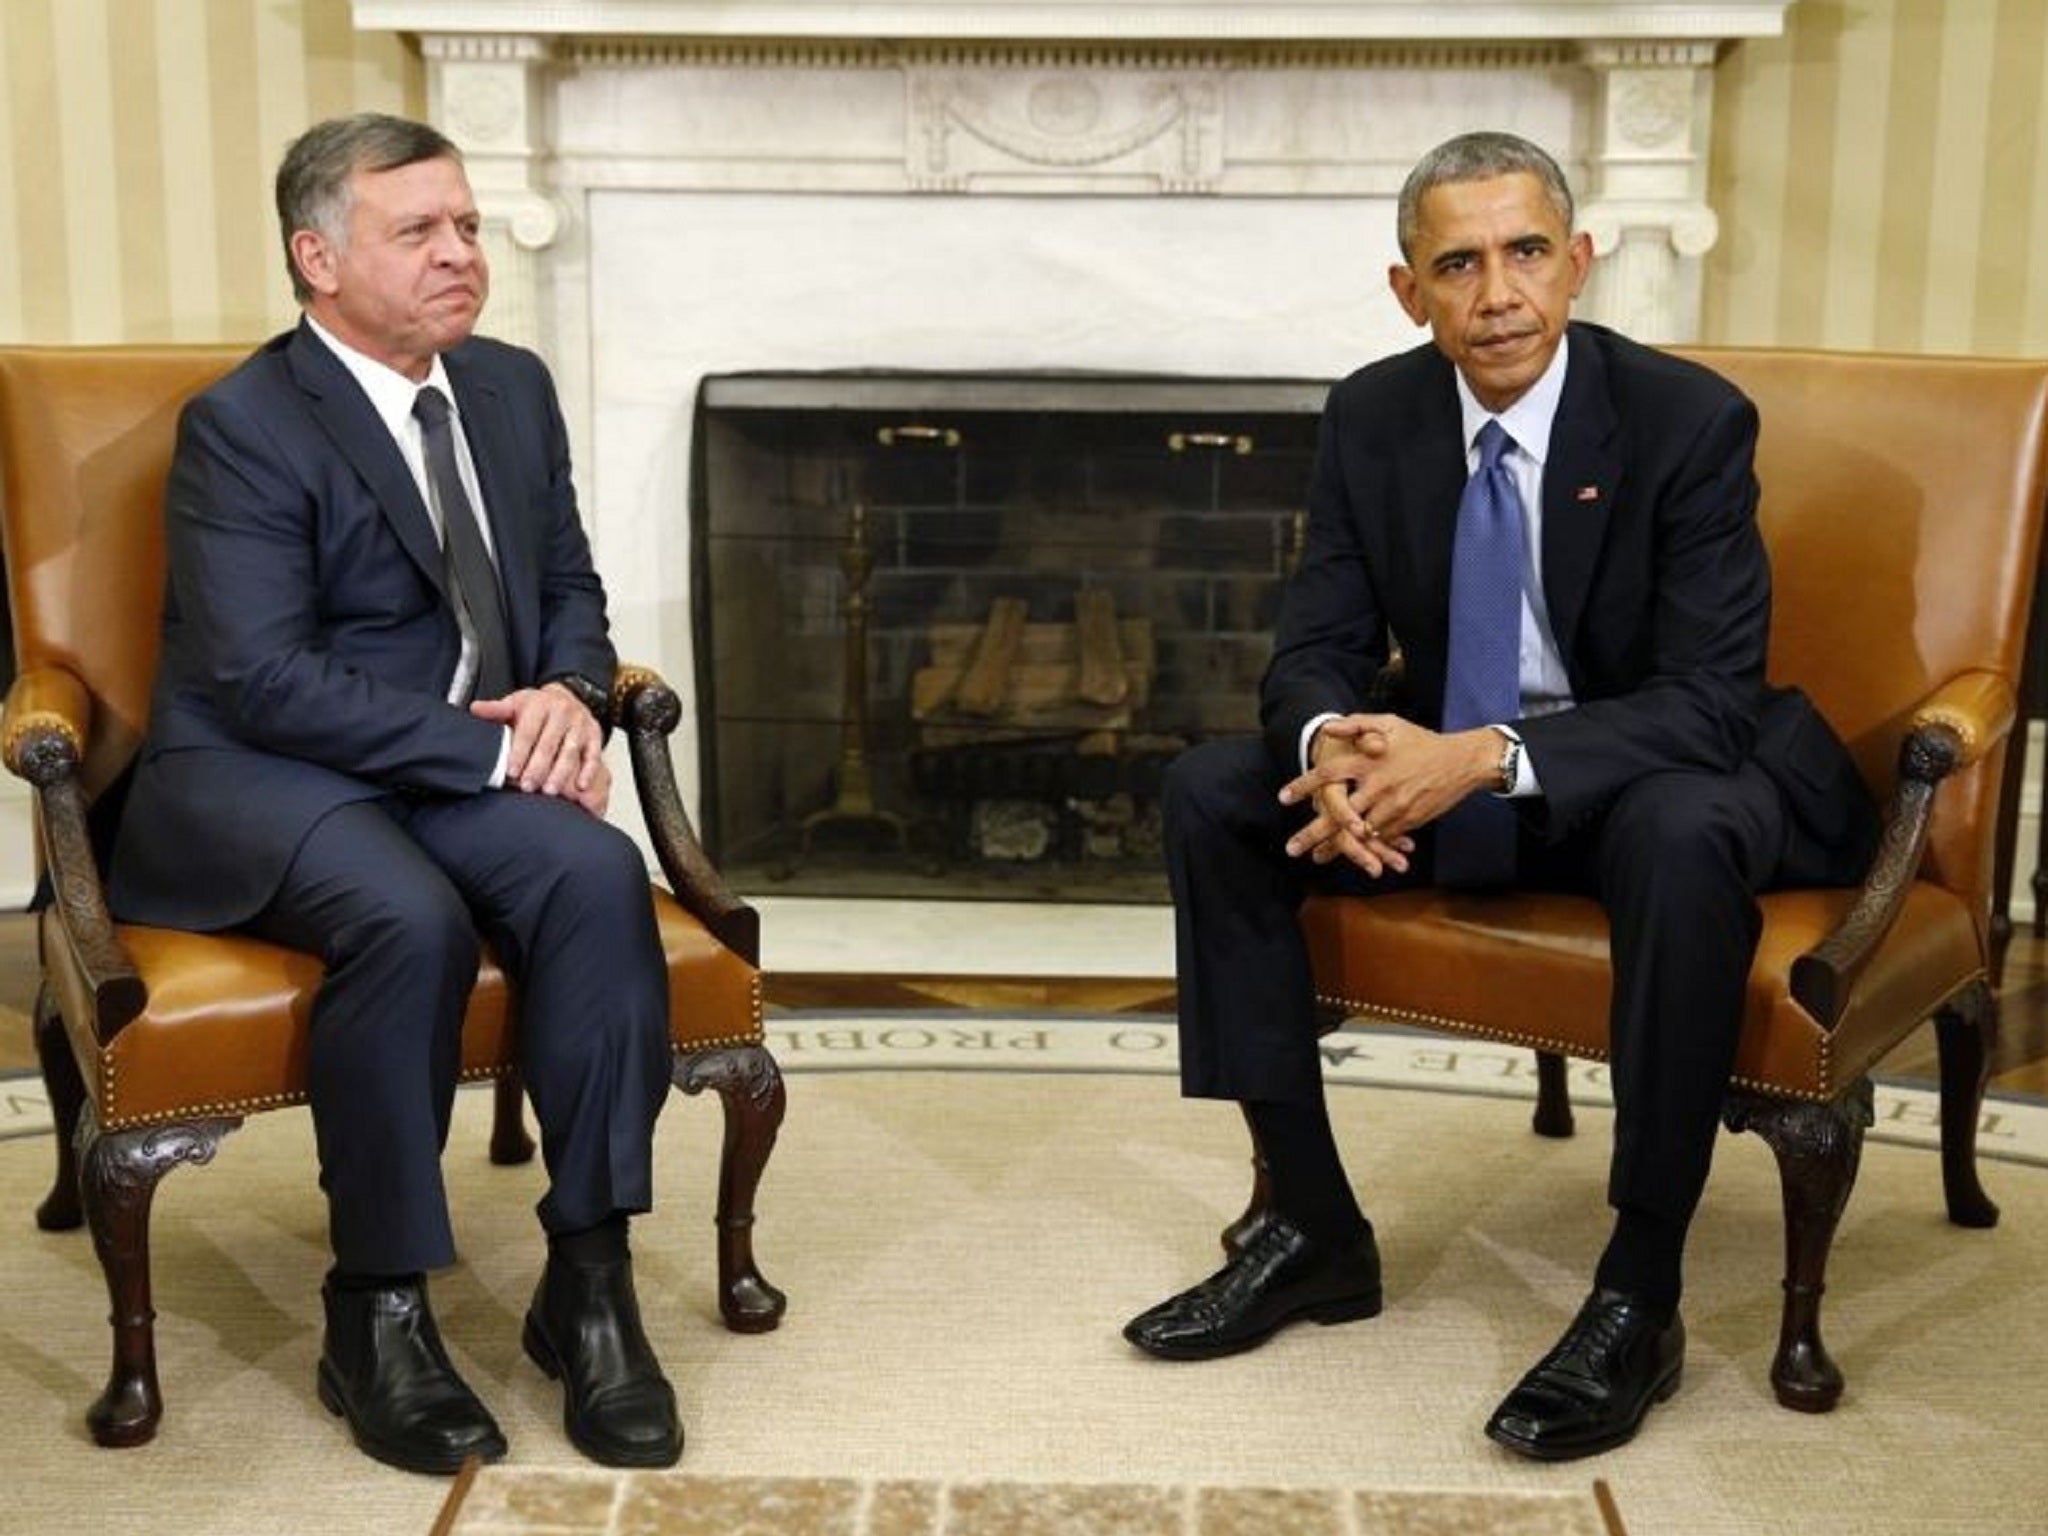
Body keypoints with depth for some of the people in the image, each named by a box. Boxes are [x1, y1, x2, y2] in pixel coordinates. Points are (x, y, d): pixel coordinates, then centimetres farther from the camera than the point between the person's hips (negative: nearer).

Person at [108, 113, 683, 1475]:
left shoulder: (513, 389, 10)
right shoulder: (243, 424, -11)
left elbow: (571, 590, 17)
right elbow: (259, 677, -20)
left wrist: (567, 693, -7)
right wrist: (490, 745, -22)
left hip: (469, 764, 5)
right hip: (254, 778, -5)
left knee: (598, 873, -27)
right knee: (411, 918, -36)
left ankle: (590, 1282, -19)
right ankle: (379, 1311, -17)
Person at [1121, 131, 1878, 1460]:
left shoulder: (1691, 419, -18)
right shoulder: (1373, 417, -5)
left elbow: (1708, 701, -23)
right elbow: (1319, 650, -4)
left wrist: (1486, 757, -37)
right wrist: (1336, 742, -29)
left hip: (1655, 776, -5)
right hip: (1446, 770, 5)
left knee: (1685, 840, -39)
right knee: (1213, 792, -13)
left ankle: (1639, 1299, -25)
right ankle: (1315, 1228, -5)